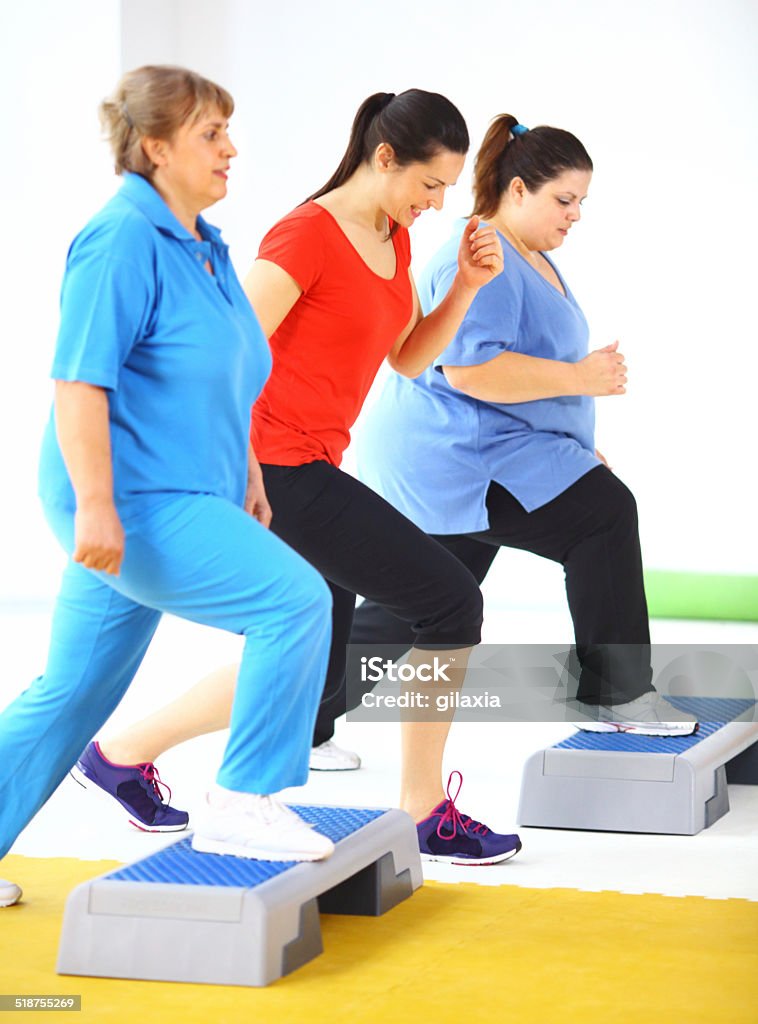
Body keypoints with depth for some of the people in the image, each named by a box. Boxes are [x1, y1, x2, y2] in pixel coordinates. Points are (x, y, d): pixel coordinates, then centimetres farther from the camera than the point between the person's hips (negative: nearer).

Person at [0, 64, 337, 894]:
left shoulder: (204, 246, 15)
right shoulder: (121, 240, -15)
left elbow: (221, 382, 26)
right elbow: (78, 380, -20)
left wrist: (246, 476, 25)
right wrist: (94, 505, -24)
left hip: (171, 499, 10)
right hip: (133, 505, -10)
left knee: (71, 693, 14)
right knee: (296, 599, -15)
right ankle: (241, 805, -6)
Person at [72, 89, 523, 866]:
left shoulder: (394, 239, 12)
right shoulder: (308, 234, -15)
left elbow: (407, 358, 16)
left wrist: (466, 286, 1)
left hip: (312, 470, 10)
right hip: (280, 471, -10)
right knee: (450, 603, -9)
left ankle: (126, 751, 26)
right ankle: (424, 814, 1)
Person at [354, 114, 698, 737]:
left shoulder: (533, 260, 19)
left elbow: (526, 363, 32)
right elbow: (469, 368, -27)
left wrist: (576, 447, 26)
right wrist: (578, 378, -22)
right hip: (456, 459, -11)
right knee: (605, 513, -17)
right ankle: (615, 696, -12)